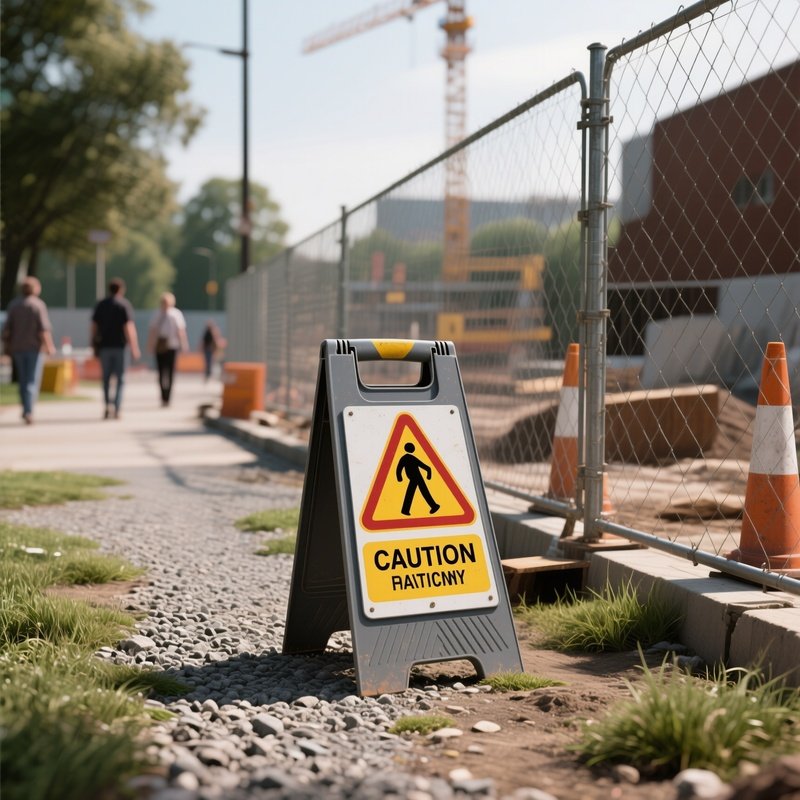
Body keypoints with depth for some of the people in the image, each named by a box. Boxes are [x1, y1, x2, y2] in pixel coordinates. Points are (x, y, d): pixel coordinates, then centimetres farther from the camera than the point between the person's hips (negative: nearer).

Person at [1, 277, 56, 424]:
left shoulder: (14, 304, 4)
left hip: (17, 348, 4)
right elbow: (44, 329, -14)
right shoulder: (38, 304, -8)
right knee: (32, 381, -3)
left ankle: (26, 410, 20)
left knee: (23, 380, 15)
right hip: (34, 347, -4)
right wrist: (49, 346, -9)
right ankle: (29, 412, -13)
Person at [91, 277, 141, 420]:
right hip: (119, 346, -3)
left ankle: (107, 406, 2)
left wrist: (95, 346, 12)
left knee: (106, 378, 11)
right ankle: (116, 409, -5)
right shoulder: (124, 305, -4)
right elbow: (129, 327, -12)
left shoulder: (100, 305, 8)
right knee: (120, 379, 3)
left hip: (104, 346, 3)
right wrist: (134, 348, -12)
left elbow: (94, 327, 6)